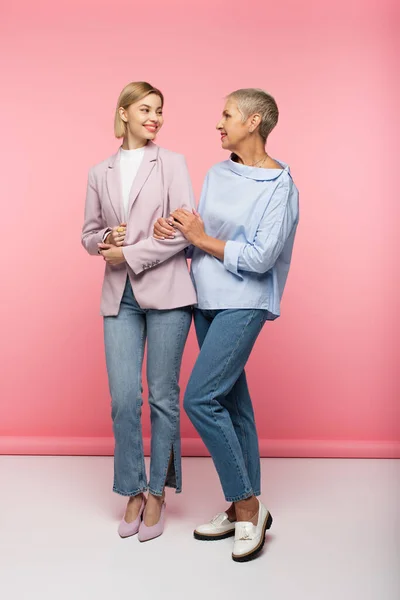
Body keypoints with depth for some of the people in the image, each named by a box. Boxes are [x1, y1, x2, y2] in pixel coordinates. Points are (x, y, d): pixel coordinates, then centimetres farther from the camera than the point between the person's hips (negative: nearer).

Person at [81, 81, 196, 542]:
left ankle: (157, 493, 18)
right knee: (123, 398, 0)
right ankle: (133, 493, 18)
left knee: (163, 396, 3)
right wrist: (105, 240, -5)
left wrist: (130, 254, -10)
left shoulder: (172, 163, 4)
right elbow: (89, 234, 18)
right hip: (120, 296, 3)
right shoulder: (99, 174, 14)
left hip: (166, 292, -2)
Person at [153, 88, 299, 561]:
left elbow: (260, 257, -18)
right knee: (231, 401, 10)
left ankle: (247, 507, 0)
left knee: (200, 398, -15)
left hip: (243, 304, -7)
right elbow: (202, 237, 12)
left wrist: (202, 239, -11)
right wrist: (175, 229, -8)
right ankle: (243, 508, 22)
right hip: (207, 300, 7)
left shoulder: (279, 185, -10)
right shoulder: (217, 174, 12)